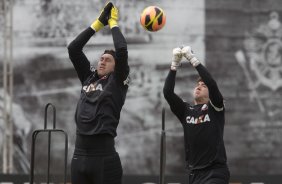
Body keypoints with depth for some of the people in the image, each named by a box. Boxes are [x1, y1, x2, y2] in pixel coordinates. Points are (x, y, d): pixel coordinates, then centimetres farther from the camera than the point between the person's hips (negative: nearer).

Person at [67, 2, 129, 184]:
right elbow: (73, 49, 14)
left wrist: (113, 23, 6)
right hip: (79, 155, 6)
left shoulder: (118, 82, 3)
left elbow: (122, 51, -9)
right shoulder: (88, 78, 17)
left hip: (105, 157, -5)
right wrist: (99, 23, 14)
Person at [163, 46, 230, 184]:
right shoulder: (185, 111, 12)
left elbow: (213, 85, -15)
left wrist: (193, 60, -14)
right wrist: (175, 64, -9)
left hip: (215, 172, -5)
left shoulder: (215, 108, 3)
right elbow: (167, 92, -1)